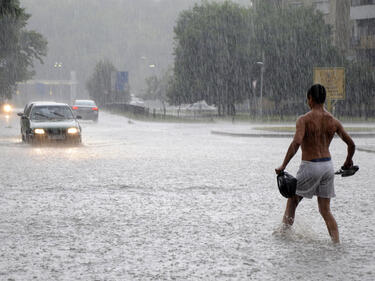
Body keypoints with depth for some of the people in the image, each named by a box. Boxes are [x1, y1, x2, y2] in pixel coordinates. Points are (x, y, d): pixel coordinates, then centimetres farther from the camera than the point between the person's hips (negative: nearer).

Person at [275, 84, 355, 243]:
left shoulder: (304, 120, -11)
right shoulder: (333, 121, 4)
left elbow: (296, 142, -26)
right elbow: (351, 144, 5)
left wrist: (283, 166, -23)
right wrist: (348, 161, 25)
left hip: (310, 166, -4)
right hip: (328, 165, 4)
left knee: (292, 200, 19)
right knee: (325, 210, 10)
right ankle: (337, 243, -2)